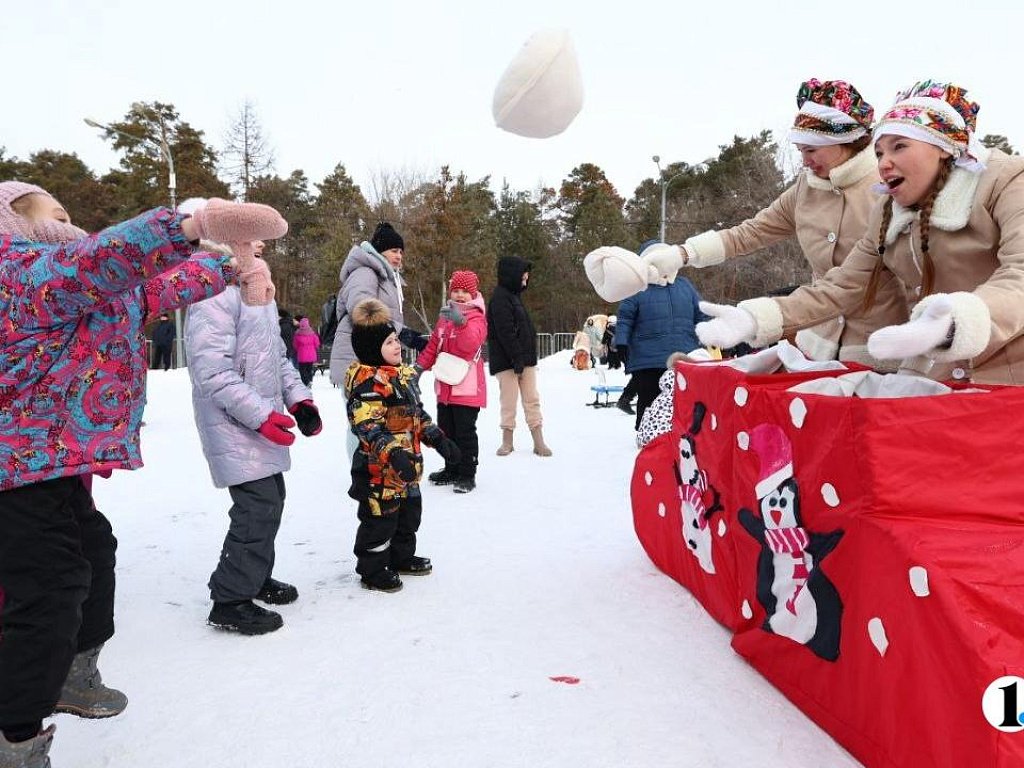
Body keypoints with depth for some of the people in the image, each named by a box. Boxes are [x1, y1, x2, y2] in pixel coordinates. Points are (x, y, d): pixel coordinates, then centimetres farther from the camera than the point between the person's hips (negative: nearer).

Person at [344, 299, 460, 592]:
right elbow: (367, 426, -28)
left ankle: (401, 557, 39)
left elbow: (418, 413, 21)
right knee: (379, 518, 3)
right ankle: (372, 569, 18)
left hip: (407, 468, 10)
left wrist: (438, 438, 16)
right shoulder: (368, 381, -20)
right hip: (380, 469, -10)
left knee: (409, 513, 21)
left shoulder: (403, 375, 12)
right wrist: (393, 453, -35)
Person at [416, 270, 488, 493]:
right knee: (446, 430, 15)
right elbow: (433, 345, 20)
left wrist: (460, 321, -42)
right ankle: (452, 470, 28)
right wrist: (420, 365, 14)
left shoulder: (476, 317, -7)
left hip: (467, 388, -7)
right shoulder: (445, 316, 14)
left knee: (465, 432, -3)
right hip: (445, 386, 7)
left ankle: (467, 475, 5)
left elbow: (470, 343, -27)